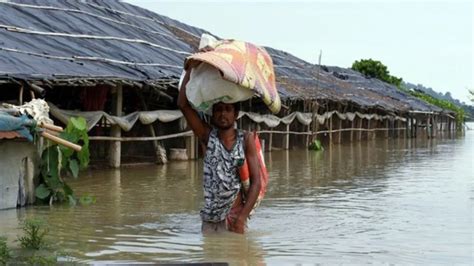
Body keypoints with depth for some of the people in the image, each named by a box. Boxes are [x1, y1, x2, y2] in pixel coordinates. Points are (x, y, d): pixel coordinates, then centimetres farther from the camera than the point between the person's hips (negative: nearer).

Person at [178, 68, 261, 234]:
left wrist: (242, 218, -13)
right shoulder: (207, 136, 2)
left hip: (234, 217, -1)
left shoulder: (245, 140, -1)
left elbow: (256, 181, -4)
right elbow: (183, 104, -7)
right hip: (209, 219, 1)